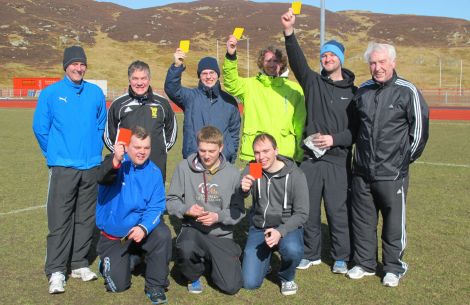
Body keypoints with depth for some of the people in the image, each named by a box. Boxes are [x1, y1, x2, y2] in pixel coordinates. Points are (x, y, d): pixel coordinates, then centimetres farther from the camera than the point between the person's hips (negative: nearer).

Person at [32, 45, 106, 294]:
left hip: (91, 167, 3)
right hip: (63, 168, -3)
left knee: (86, 218, 9)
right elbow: (40, 128, 3)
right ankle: (56, 271, 2)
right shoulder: (50, 93, -2)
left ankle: (80, 263, 21)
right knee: (59, 220, -4)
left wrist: (95, 150, 12)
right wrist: (54, 154, 7)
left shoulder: (96, 93, 5)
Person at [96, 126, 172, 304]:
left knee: (163, 234, -30)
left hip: (140, 229, 1)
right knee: (118, 285, -5)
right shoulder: (117, 163, -14)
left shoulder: (154, 172, -6)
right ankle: (108, 262, 31)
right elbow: (102, 178, -36)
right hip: (112, 235, -1)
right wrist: (116, 162, -56)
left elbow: (155, 207, -11)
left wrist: (144, 227, -30)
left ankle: (155, 286, -10)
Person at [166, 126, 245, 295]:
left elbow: (239, 210, -1)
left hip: (222, 236, 1)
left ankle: (211, 261, 26)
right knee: (186, 248, -38)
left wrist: (218, 217, -18)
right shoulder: (184, 167, -3)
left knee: (231, 286, -10)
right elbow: (171, 201, 3)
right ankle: (194, 275, 1)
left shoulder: (233, 173, -2)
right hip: (193, 229, -1)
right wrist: (186, 209, -16)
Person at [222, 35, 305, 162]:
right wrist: (231, 56, -27)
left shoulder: (294, 89, 9)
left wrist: (300, 156, 6)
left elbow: (300, 125, 9)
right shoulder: (250, 84, 8)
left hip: (285, 155, 1)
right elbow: (232, 84, -13)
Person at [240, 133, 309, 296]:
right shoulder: (251, 170, -6)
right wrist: (243, 189, -43)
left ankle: (286, 277, -1)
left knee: (292, 250, -37)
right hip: (258, 228, 2)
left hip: (287, 227, -2)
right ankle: (266, 259, 27)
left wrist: (280, 232, -28)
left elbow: (301, 213, -12)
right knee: (250, 283, -6)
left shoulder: (295, 175, -14)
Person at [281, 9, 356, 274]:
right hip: (310, 158, 2)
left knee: (338, 211, 1)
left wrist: (335, 139, -13)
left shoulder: (353, 92, 6)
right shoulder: (313, 82, 7)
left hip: (338, 161, -1)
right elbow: (298, 61, -12)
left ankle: (341, 257, 18)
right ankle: (311, 254, 25)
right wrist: (289, 32, -28)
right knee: (308, 210, 8)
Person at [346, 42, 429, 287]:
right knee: (362, 220, 12)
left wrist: (406, 159, 1)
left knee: (394, 222, 5)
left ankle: (394, 267, 22)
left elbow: (419, 128, -3)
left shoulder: (407, 91, -7)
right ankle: (364, 263, 28)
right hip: (362, 171, 5)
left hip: (392, 173, -4)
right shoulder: (363, 91, 7)